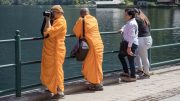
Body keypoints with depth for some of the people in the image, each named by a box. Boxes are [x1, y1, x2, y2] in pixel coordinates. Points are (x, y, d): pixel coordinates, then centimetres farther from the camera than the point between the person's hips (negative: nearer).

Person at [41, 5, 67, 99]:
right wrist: (47, 21, 6)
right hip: (51, 50, 10)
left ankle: (59, 92, 0)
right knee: (51, 69, 17)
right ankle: (52, 87, 29)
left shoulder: (60, 22, -16)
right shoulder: (56, 20, 14)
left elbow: (49, 32, -24)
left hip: (56, 50, -10)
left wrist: (48, 21, -15)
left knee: (56, 70, -5)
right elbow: (45, 32, 14)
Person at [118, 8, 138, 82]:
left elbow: (131, 36, -25)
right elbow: (125, 27, 37)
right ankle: (126, 72, 28)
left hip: (131, 44, -11)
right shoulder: (129, 22, 12)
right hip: (127, 43, 11)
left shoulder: (132, 24, -20)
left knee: (130, 60, -1)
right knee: (120, 55, 20)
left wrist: (129, 47, -26)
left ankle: (132, 77, 12)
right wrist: (122, 29, 16)